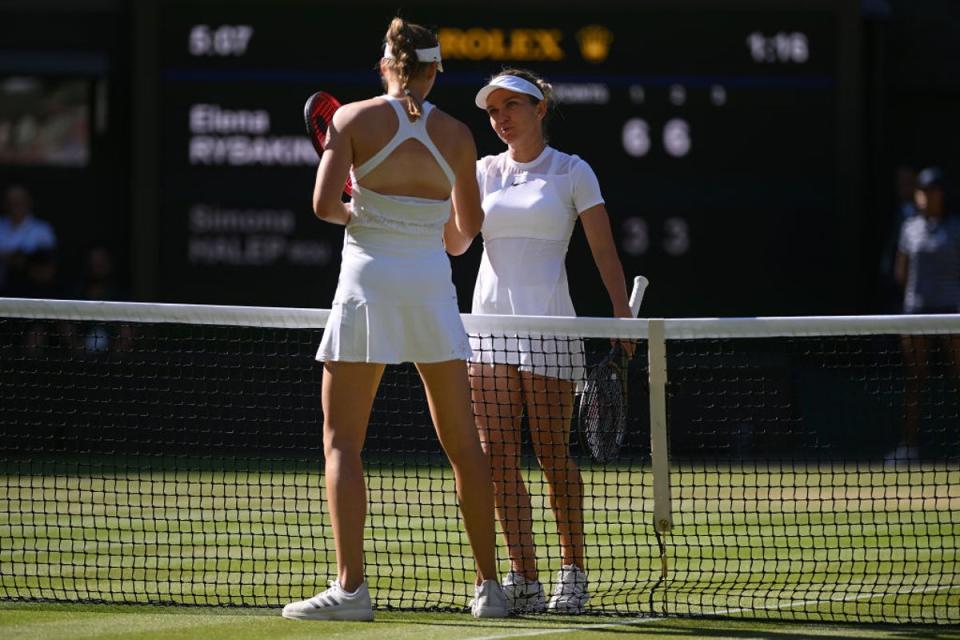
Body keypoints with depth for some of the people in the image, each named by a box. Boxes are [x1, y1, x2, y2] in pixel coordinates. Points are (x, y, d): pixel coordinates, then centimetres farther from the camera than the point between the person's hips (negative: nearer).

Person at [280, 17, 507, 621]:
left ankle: (351, 587, -11)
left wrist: (354, 215, 12)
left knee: (343, 442, 1)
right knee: (464, 444, 10)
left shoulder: (353, 118, -2)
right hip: (433, 288, 2)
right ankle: (490, 587, 11)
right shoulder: (457, 135, 6)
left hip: (369, 282, -2)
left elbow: (324, 204, -11)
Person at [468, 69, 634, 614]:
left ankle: (574, 571, 12)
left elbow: (604, 250, 0)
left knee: (552, 455, -2)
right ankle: (525, 580, 0)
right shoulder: (484, 172, 13)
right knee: (500, 456, -2)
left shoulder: (573, 172, 2)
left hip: (548, 323, -4)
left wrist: (623, 316, -10)